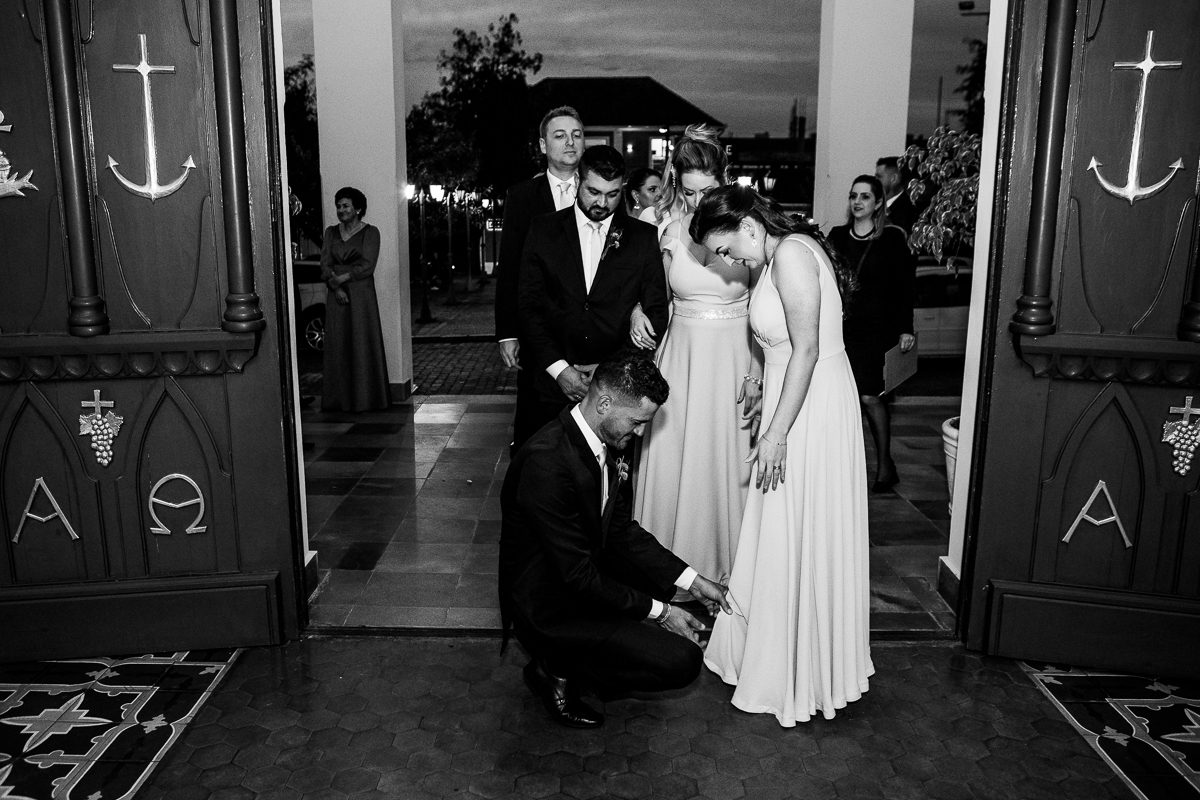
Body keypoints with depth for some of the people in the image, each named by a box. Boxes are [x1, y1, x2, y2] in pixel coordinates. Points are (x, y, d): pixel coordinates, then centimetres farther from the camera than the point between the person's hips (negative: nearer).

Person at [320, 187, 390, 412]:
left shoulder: (370, 232, 0)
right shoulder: (330, 232, 13)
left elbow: (367, 266, -8)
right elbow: (325, 265, 4)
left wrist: (341, 277, -13)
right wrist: (336, 287, -12)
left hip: (361, 294, -4)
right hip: (336, 296, 4)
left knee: (363, 345, -4)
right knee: (337, 347, 3)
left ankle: (366, 398, 2)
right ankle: (340, 399, 8)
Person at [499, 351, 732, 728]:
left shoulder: (597, 441, -3)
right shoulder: (547, 463, -31)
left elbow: (622, 529, 7)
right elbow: (578, 577, -26)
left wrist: (691, 580, 1)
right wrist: (657, 611, -17)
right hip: (549, 608, -9)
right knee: (681, 661, -13)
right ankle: (558, 669, 2)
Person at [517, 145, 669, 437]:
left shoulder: (643, 236, 5)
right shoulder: (543, 229, 5)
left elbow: (656, 312, 3)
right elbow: (529, 306, 1)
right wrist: (559, 369, -9)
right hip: (554, 384, 0)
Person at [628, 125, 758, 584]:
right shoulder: (668, 230, 1)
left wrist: (758, 375, -14)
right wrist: (638, 312, -5)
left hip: (734, 360, -3)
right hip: (680, 357, 3)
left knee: (727, 465, 5)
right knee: (671, 463, 7)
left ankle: (725, 565, 25)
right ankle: (671, 561, 26)